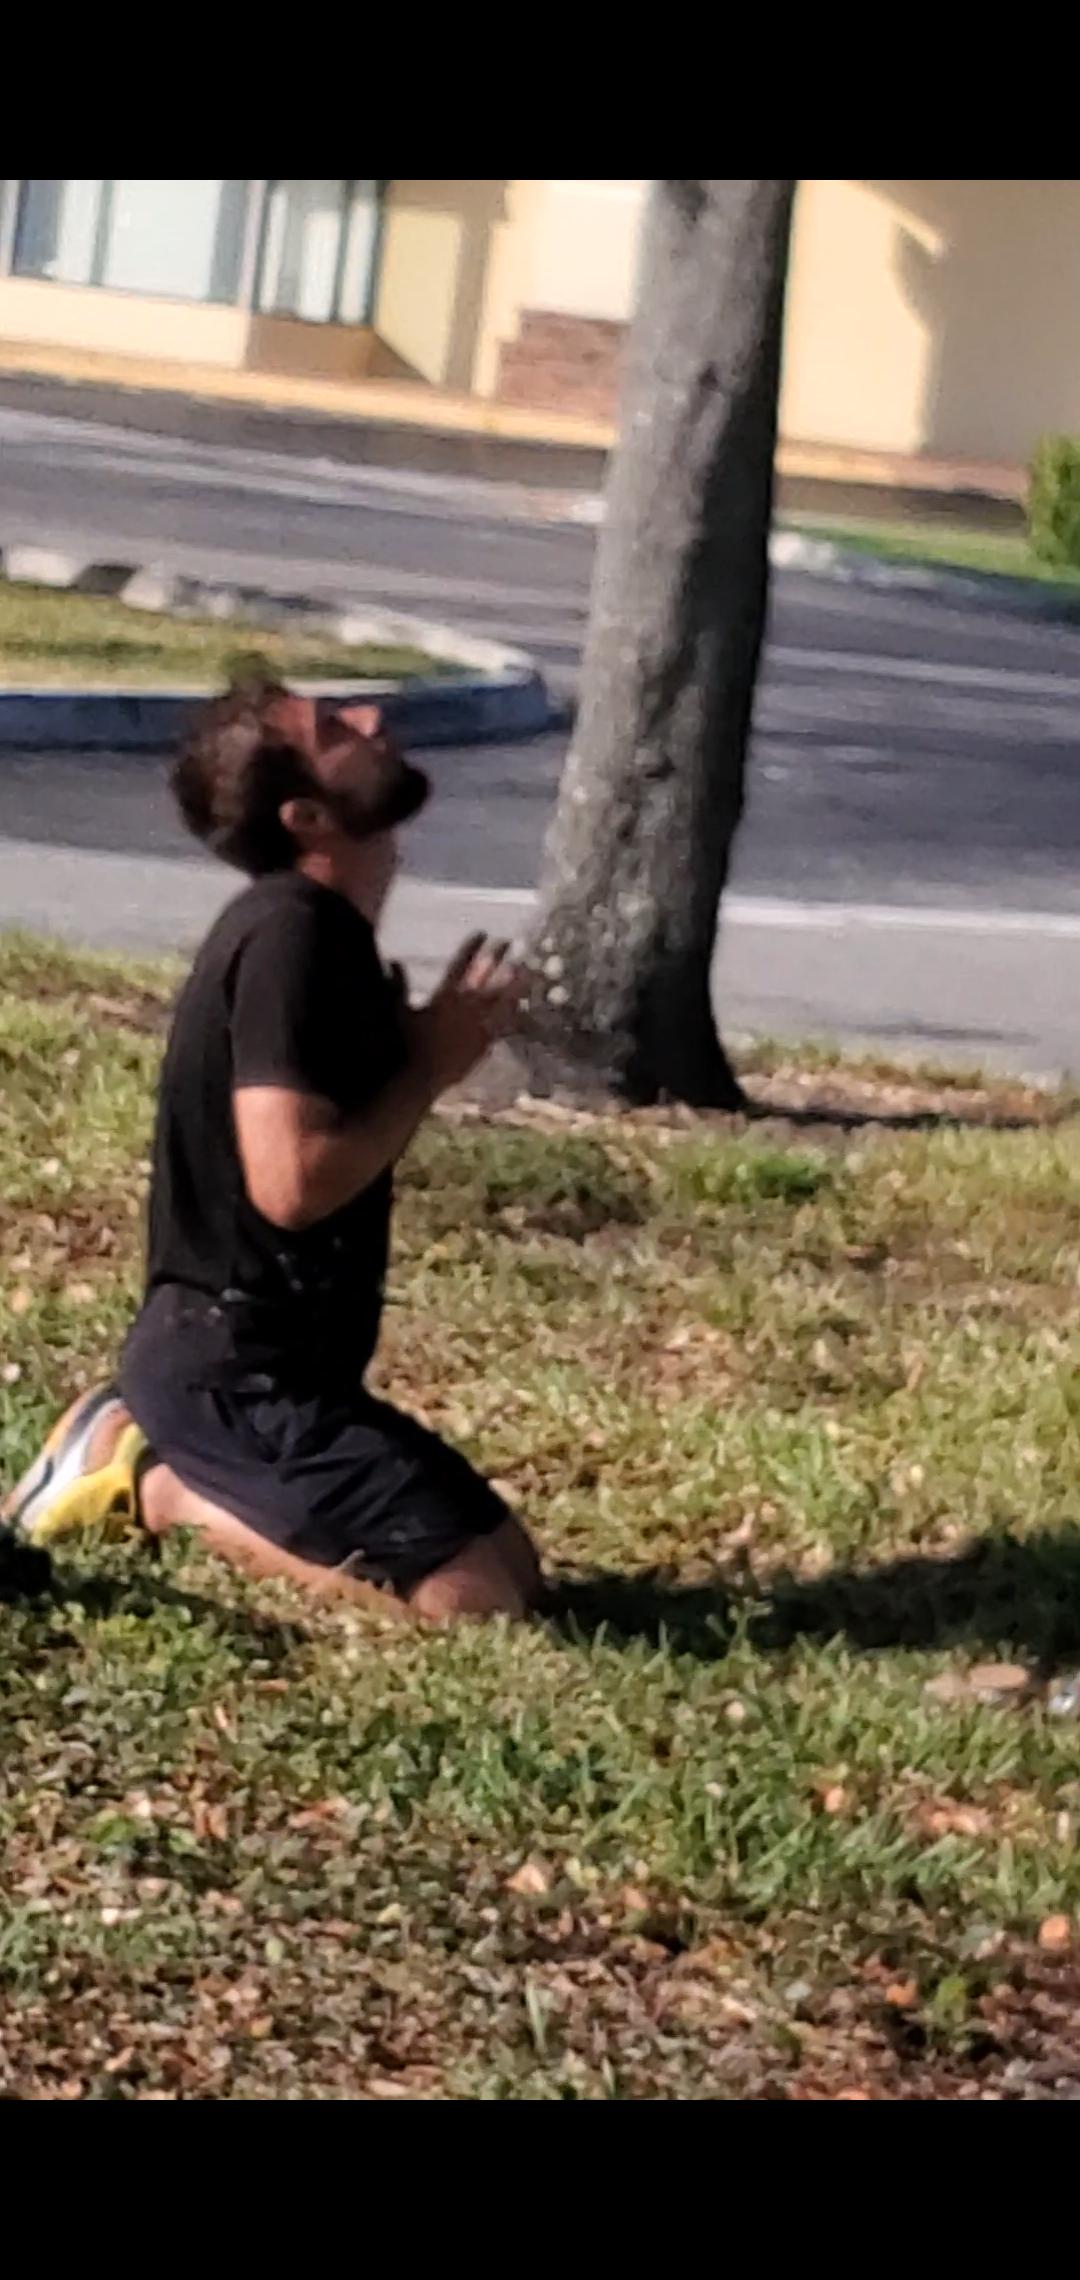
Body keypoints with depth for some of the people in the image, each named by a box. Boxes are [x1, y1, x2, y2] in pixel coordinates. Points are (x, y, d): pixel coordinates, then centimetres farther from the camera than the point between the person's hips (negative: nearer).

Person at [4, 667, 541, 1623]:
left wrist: (432, 1040, 3)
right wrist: (434, 1065, -14)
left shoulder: (322, 930, 11)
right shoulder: (293, 937, -20)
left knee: (512, 1563, 15)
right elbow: (292, 1180, -27)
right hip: (237, 1373, -10)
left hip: (256, 1358, 10)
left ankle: (159, 1458, 13)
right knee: (478, 1596, -14)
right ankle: (155, 1486, -4)